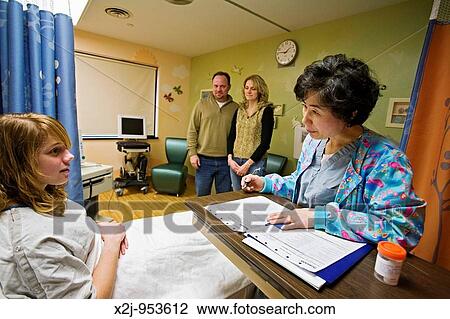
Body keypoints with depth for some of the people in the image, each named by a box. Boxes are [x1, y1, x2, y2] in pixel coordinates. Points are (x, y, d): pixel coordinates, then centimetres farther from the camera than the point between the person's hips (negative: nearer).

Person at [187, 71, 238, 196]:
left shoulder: (235, 107, 4)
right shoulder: (202, 104, 2)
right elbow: (192, 131, 2)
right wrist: (192, 153, -5)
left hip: (226, 161, 1)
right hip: (204, 160, 0)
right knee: (202, 197, 12)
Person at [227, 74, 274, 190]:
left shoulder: (266, 110, -5)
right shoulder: (239, 109, 10)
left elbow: (265, 142, -11)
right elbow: (231, 136, 9)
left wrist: (248, 163, -14)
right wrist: (230, 158, -3)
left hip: (255, 162, -5)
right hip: (235, 161, 5)